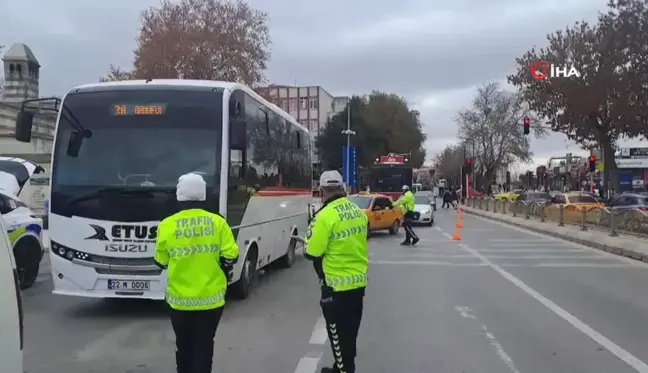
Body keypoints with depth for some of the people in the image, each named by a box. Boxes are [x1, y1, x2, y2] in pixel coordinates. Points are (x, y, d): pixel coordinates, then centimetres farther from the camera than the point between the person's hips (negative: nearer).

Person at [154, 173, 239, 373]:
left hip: (180, 299, 0)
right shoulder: (217, 222, -8)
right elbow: (230, 256, -6)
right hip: (211, 297, 0)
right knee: (204, 346, 10)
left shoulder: (167, 225, -9)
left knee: (184, 346, 17)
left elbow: (161, 261, 1)